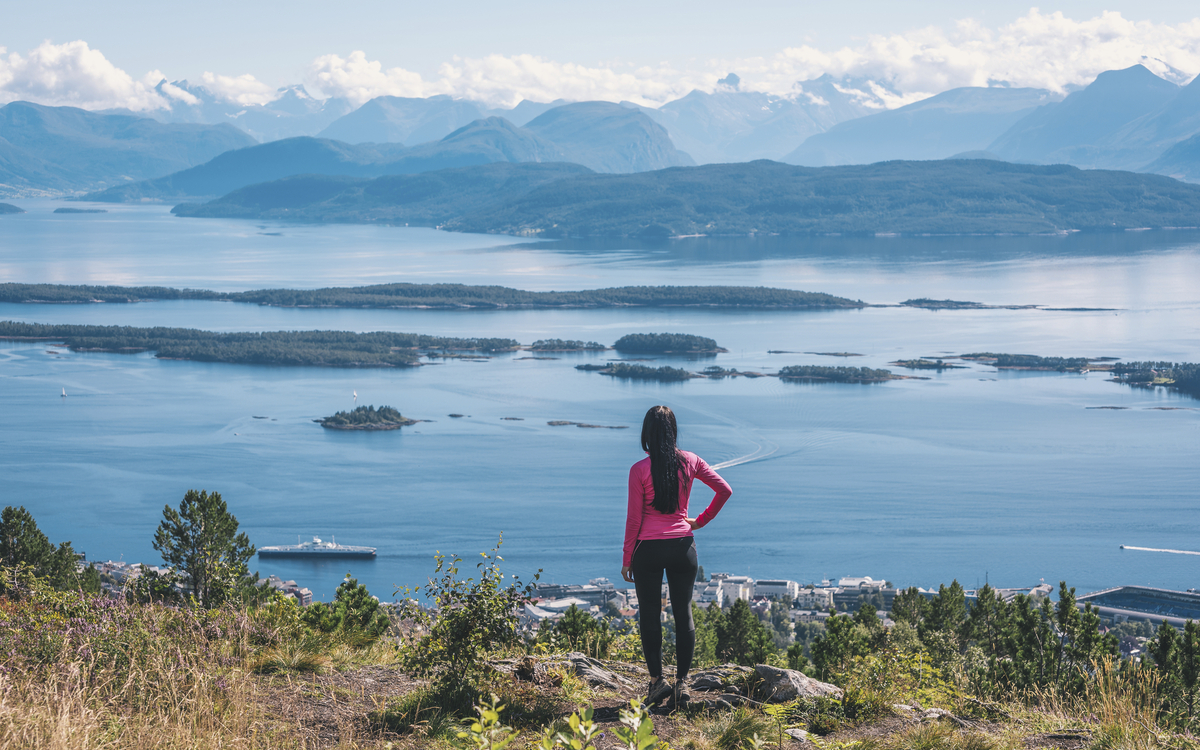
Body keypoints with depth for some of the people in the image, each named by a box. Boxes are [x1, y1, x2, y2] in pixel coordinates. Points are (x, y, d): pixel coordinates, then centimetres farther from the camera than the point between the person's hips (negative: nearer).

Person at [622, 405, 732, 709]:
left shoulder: (639, 470, -10)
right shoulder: (689, 462, -1)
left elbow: (634, 519, -7)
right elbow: (725, 490, 1)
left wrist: (627, 558, 2)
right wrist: (701, 521, 11)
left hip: (649, 548, -3)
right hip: (683, 546, 3)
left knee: (649, 615, 8)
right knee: (683, 613, 9)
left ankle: (656, 679, 6)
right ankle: (682, 682, 8)